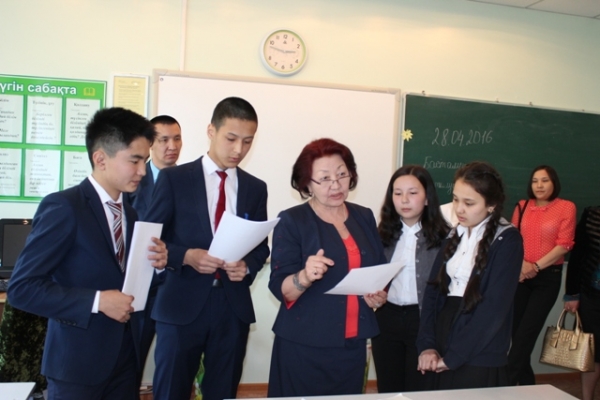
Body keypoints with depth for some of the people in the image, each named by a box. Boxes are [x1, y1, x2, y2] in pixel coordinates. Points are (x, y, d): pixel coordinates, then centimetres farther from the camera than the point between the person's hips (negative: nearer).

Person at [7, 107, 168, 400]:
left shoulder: (130, 213, 9)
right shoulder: (62, 207, -15)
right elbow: (21, 288, -18)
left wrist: (154, 265, -6)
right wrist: (97, 301, -23)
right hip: (78, 362, -6)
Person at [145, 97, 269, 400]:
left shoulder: (256, 188, 9)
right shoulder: (173, 178, -1)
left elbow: (261, 246, 12)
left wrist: (247, 266, -9)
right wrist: (187, 256, -18)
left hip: (234, 307, 3)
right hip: (181, 306, -2)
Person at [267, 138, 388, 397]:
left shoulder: (365, 217, 6)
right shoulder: (291, 221, -8)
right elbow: (280, 288, -13)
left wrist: (380, 295, -4)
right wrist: (305, 277, -32)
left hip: (353, 344, 4)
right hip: (304, 347, -4)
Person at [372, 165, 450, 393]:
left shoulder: (442, 236, -8)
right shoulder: (383, 233, 5)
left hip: (424, 319, -4)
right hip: (386, 318, 4)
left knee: (419, 391, 10)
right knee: (387, 390, 16)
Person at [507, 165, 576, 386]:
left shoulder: (566, 207, -2)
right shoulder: (522, 206, 8)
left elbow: (564, 244, -8)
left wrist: (535, 266, -15)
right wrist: (521, 264, -14)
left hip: (548, 277, -3)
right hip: (520, 275, 3)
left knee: (526, 333, -5)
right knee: (517, 332, 4)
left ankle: (507, 382, 0)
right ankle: (526, 384, 19)